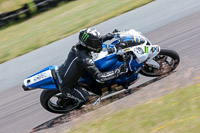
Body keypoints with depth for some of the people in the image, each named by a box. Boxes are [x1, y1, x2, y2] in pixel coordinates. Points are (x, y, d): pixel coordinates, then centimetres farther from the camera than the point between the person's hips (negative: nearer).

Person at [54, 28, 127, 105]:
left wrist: (110, 35, 13)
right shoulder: (85, 59, -33)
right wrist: (118, 71, -26)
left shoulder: (77, 46, -9)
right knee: (85, 100, 6)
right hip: (65, 86, -8)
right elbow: (99, 77, -30)